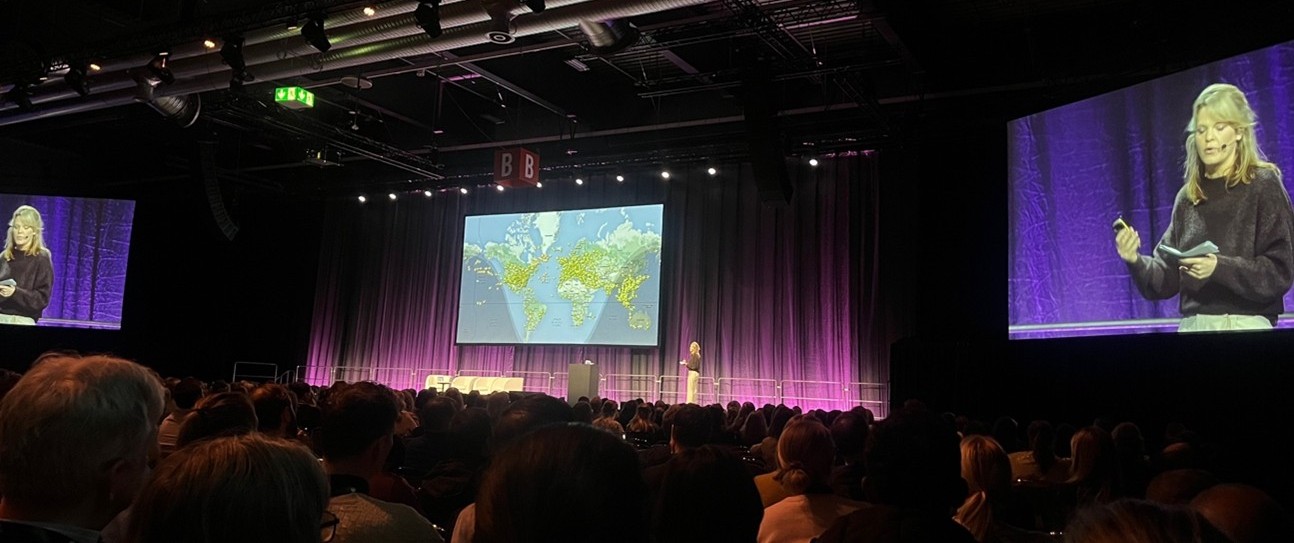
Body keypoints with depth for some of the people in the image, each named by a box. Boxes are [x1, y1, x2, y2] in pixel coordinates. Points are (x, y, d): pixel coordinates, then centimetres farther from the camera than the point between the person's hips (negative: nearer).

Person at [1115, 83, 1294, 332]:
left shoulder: (1263, 185, -2)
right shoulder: (1187, 196, 9)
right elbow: (1167, 279, 7)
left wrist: (1220, 268, -22)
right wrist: (1136, 261, -12)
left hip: (1244, 327, -4)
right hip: (1192, 325, 4)